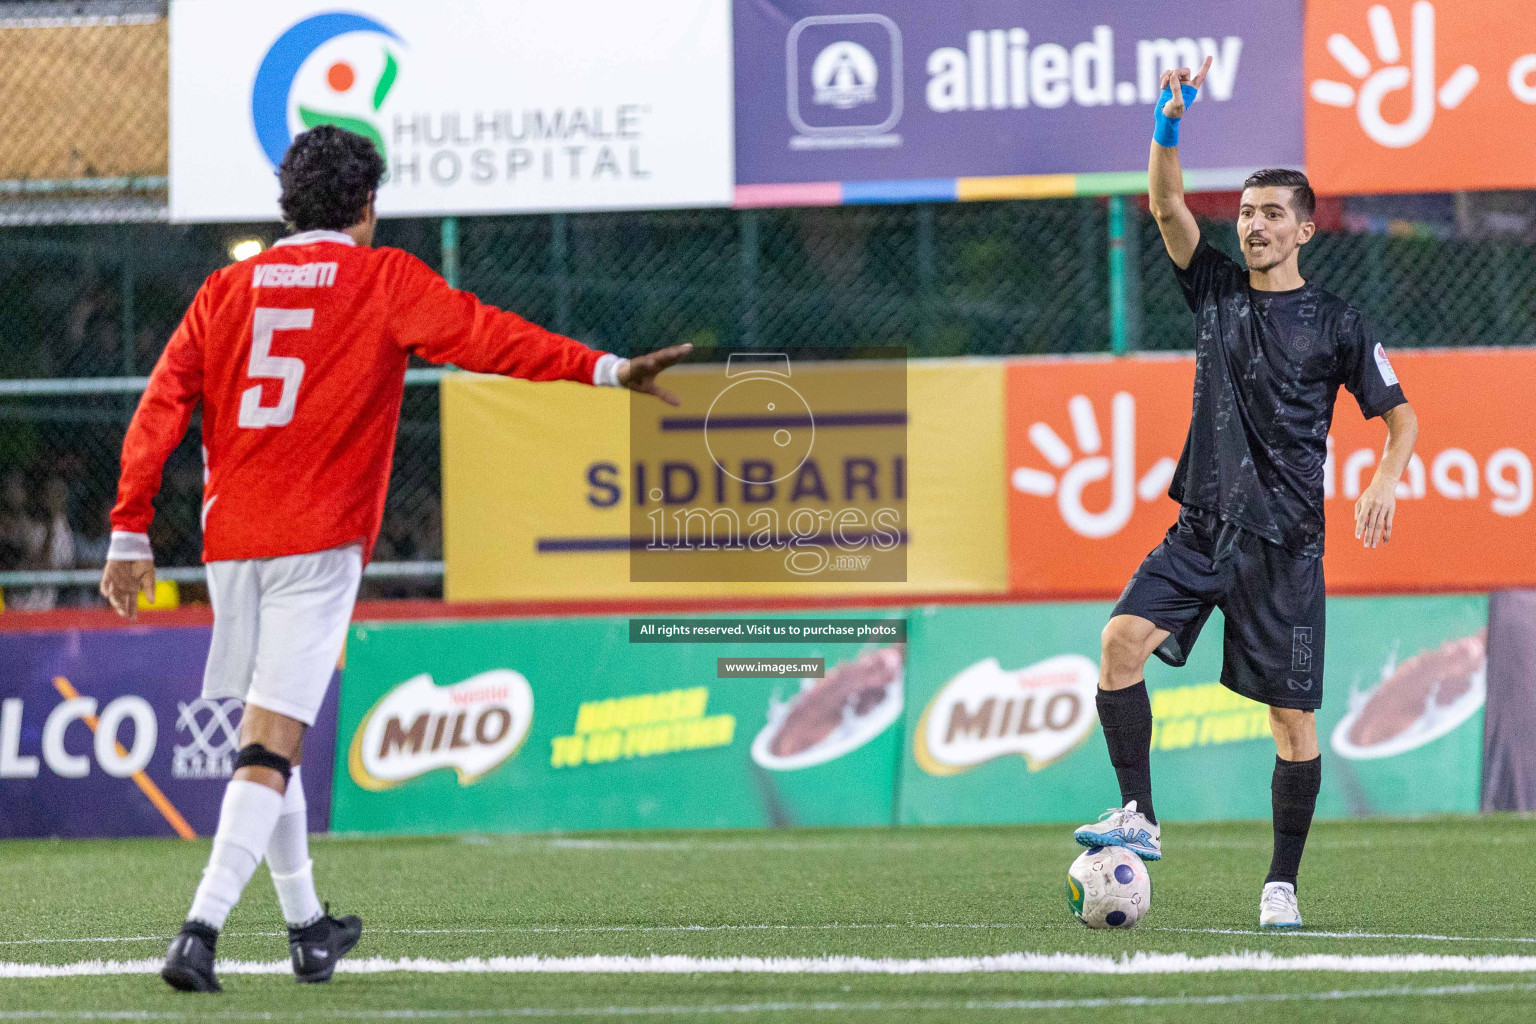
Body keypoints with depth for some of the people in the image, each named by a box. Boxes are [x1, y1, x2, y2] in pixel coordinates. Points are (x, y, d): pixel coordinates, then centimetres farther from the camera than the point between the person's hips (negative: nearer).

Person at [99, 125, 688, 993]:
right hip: (318, 540, -5)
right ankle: (201, 930, -22)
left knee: (268, 733, 18)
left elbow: (160, 409, 7)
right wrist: (604, 369, -17)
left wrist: (131, 534, 7)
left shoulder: (227, 291, 12)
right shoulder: (384, 280, 1)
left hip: (231, 539, 5)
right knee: (272, 745, -8)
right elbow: (484, 335, -12)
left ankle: (307, 927, 29)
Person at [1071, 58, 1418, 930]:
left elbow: (1400, 414, 6)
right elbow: (1168, 207, -4)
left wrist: (1387, 483, -13)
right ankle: (1140, 818, -16)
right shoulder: (1217, 289, 8)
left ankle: (1283, 884, 8)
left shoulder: (1336, 324, 0)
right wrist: (1169, 129, -19)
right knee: (1125, 638, -22)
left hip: (1285, 540, -3)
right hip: (1203, 525, 3)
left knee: (1292, 718, -3)